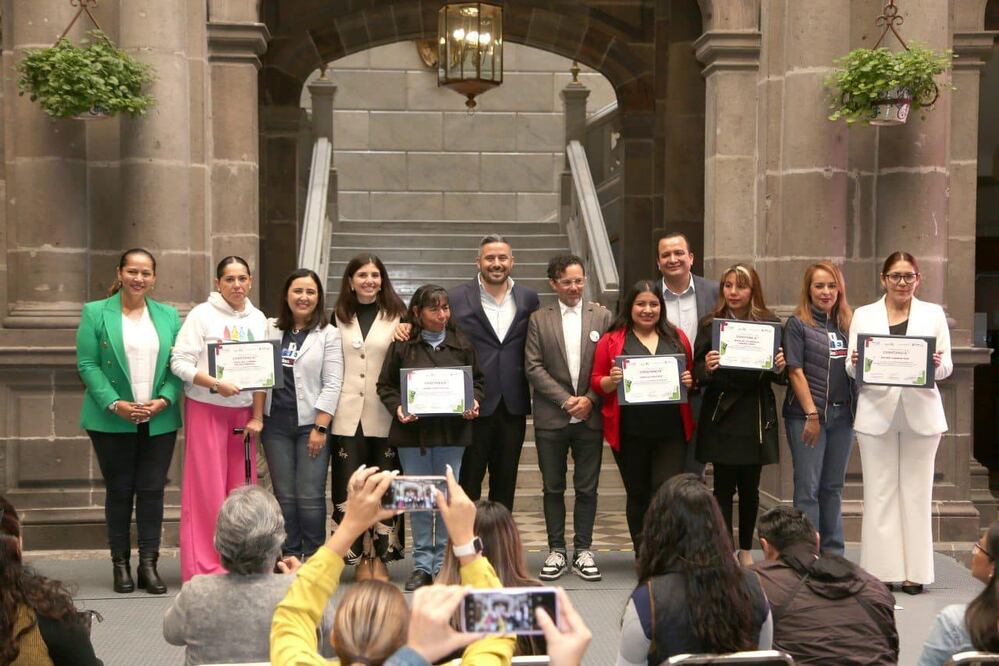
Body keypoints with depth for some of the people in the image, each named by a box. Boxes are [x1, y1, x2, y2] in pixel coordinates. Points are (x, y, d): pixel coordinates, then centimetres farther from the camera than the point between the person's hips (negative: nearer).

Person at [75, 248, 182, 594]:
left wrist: (164, 400, -10)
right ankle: (120, 565, 15)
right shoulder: (95, 313, 2)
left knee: (152, 491, 1)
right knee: (119, 491, 5)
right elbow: (87, 364, -4)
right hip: (111, 420, -2)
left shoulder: (169, 316, 10)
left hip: (159, 420, 2)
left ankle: (149, 565, 8)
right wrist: (115, 404, -14)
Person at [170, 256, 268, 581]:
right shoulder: (202, 315, -4)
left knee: (241, 487, 6)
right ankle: (205, 566, 2)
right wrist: (215, 384, -22)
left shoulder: (258, 319, 9)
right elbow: (180, 362, -10)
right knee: (207, 488, -4)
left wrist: (257, 416, 4)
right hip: (206, 409, -4)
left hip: (244, 410, 5)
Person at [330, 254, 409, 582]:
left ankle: (380, 557, 14)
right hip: (348, 416, 2)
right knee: (350, 488, 0)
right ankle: (360, 558, 10)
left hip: (383, 417, -1)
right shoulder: (338, 317, 12)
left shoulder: (397, 316, 5)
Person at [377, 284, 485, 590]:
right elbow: (385, 385, 4)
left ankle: (444, 563, 16)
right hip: (412, 429, -1)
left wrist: (473, 402, -5)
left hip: (451, 430, 1)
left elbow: (477, 380, 13)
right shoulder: (402, 345, 0)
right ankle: (422, 565, 17)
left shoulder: (461, 343, 5)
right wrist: (397, 408, -12)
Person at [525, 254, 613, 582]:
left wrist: (589, 399, -10)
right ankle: (556, 551, 17)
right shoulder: (538, 319, 3)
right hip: (551, 417, 0)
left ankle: (583, 550, 17)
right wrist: (566, 401, -11)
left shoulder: (603, 316, 6)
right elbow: (533, 367, -4)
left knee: (587, 488, 6)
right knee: (553, 488, 7)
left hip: (590, 416, 1)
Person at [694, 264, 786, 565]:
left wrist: (779, 367, -16)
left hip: (756, 416, 1)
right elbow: (697, 373, -2)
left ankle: (746, 550, 26)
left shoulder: (770, 323, 3)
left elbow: (781, 377, 6)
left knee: (750, 487, 11)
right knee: (724, 487, 1)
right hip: (721, 416, -1)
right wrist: (707, 368, -23)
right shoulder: (710, 324, 0)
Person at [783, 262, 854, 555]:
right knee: (808, 488, 0)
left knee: (833, 487, 12)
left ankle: (833, 553, 22)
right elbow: (796, 371, -8)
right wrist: (812, 415, -13)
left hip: (842, 416, 5)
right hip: (807, 415, -5)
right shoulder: (797, 324, -3)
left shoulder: (847, 323, 11)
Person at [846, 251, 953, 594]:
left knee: (916, 491, 3)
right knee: (879, 492, 0)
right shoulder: (863, 315, 11)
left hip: (920, 413, 0)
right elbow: (851, 368, 6)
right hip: (877, 412, 0)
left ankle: (914, 572, 9)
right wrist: (856, 363, -17)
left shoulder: (934, 314, 11)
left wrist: (936, 364, -17)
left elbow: (947, 367, 6)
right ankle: (880, 571, 5)